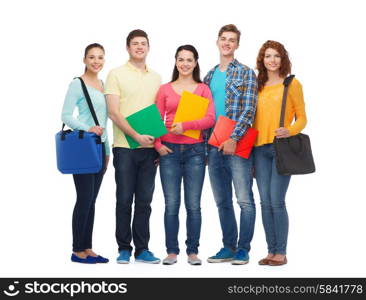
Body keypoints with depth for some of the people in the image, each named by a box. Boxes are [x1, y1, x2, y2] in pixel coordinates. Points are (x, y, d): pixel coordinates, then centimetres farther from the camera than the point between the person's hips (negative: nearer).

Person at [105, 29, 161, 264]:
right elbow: (114, 112, -8)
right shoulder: (117, 74, 0)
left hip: (149, 147, 4)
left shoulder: (156, 78, 15)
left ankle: (142, 249, 13)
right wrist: (136, 136, -16)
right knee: (125, 199, 0)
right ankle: (124, 249, 10)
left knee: (144, 200, 6)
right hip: (125, 146, -4)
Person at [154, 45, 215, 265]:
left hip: (195, 150, 0)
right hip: (169, 150, 1)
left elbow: (210, 119, -4)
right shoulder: (165, 89, 10)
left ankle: (193, 251, 9)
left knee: (194, 205, 1)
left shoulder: (203, 89, 8)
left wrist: (186, 125, -17)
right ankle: (172, 251, 9)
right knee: (171, 204, 2)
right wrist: (157, 144, -7)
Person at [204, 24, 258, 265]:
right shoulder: (209, 77, 16)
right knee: (222, 201, 11)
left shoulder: (246, 73, -1)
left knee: (245, 200, -4)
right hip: (214, 146, 6)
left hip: (237, 145, -6)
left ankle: (243, 249, 4)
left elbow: (249, 111, -10)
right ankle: (228, 247, 20)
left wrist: (233, 139, -19)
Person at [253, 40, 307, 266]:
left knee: (276, 201, -10)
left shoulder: (292, 84, 2)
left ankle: (281, 253, 0)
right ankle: (271, 251, 12)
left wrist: (289, 130, -17)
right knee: (265, 202, 4)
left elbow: (302, 117, 1)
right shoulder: (258, 86, 14)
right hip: (260, 148, 5)